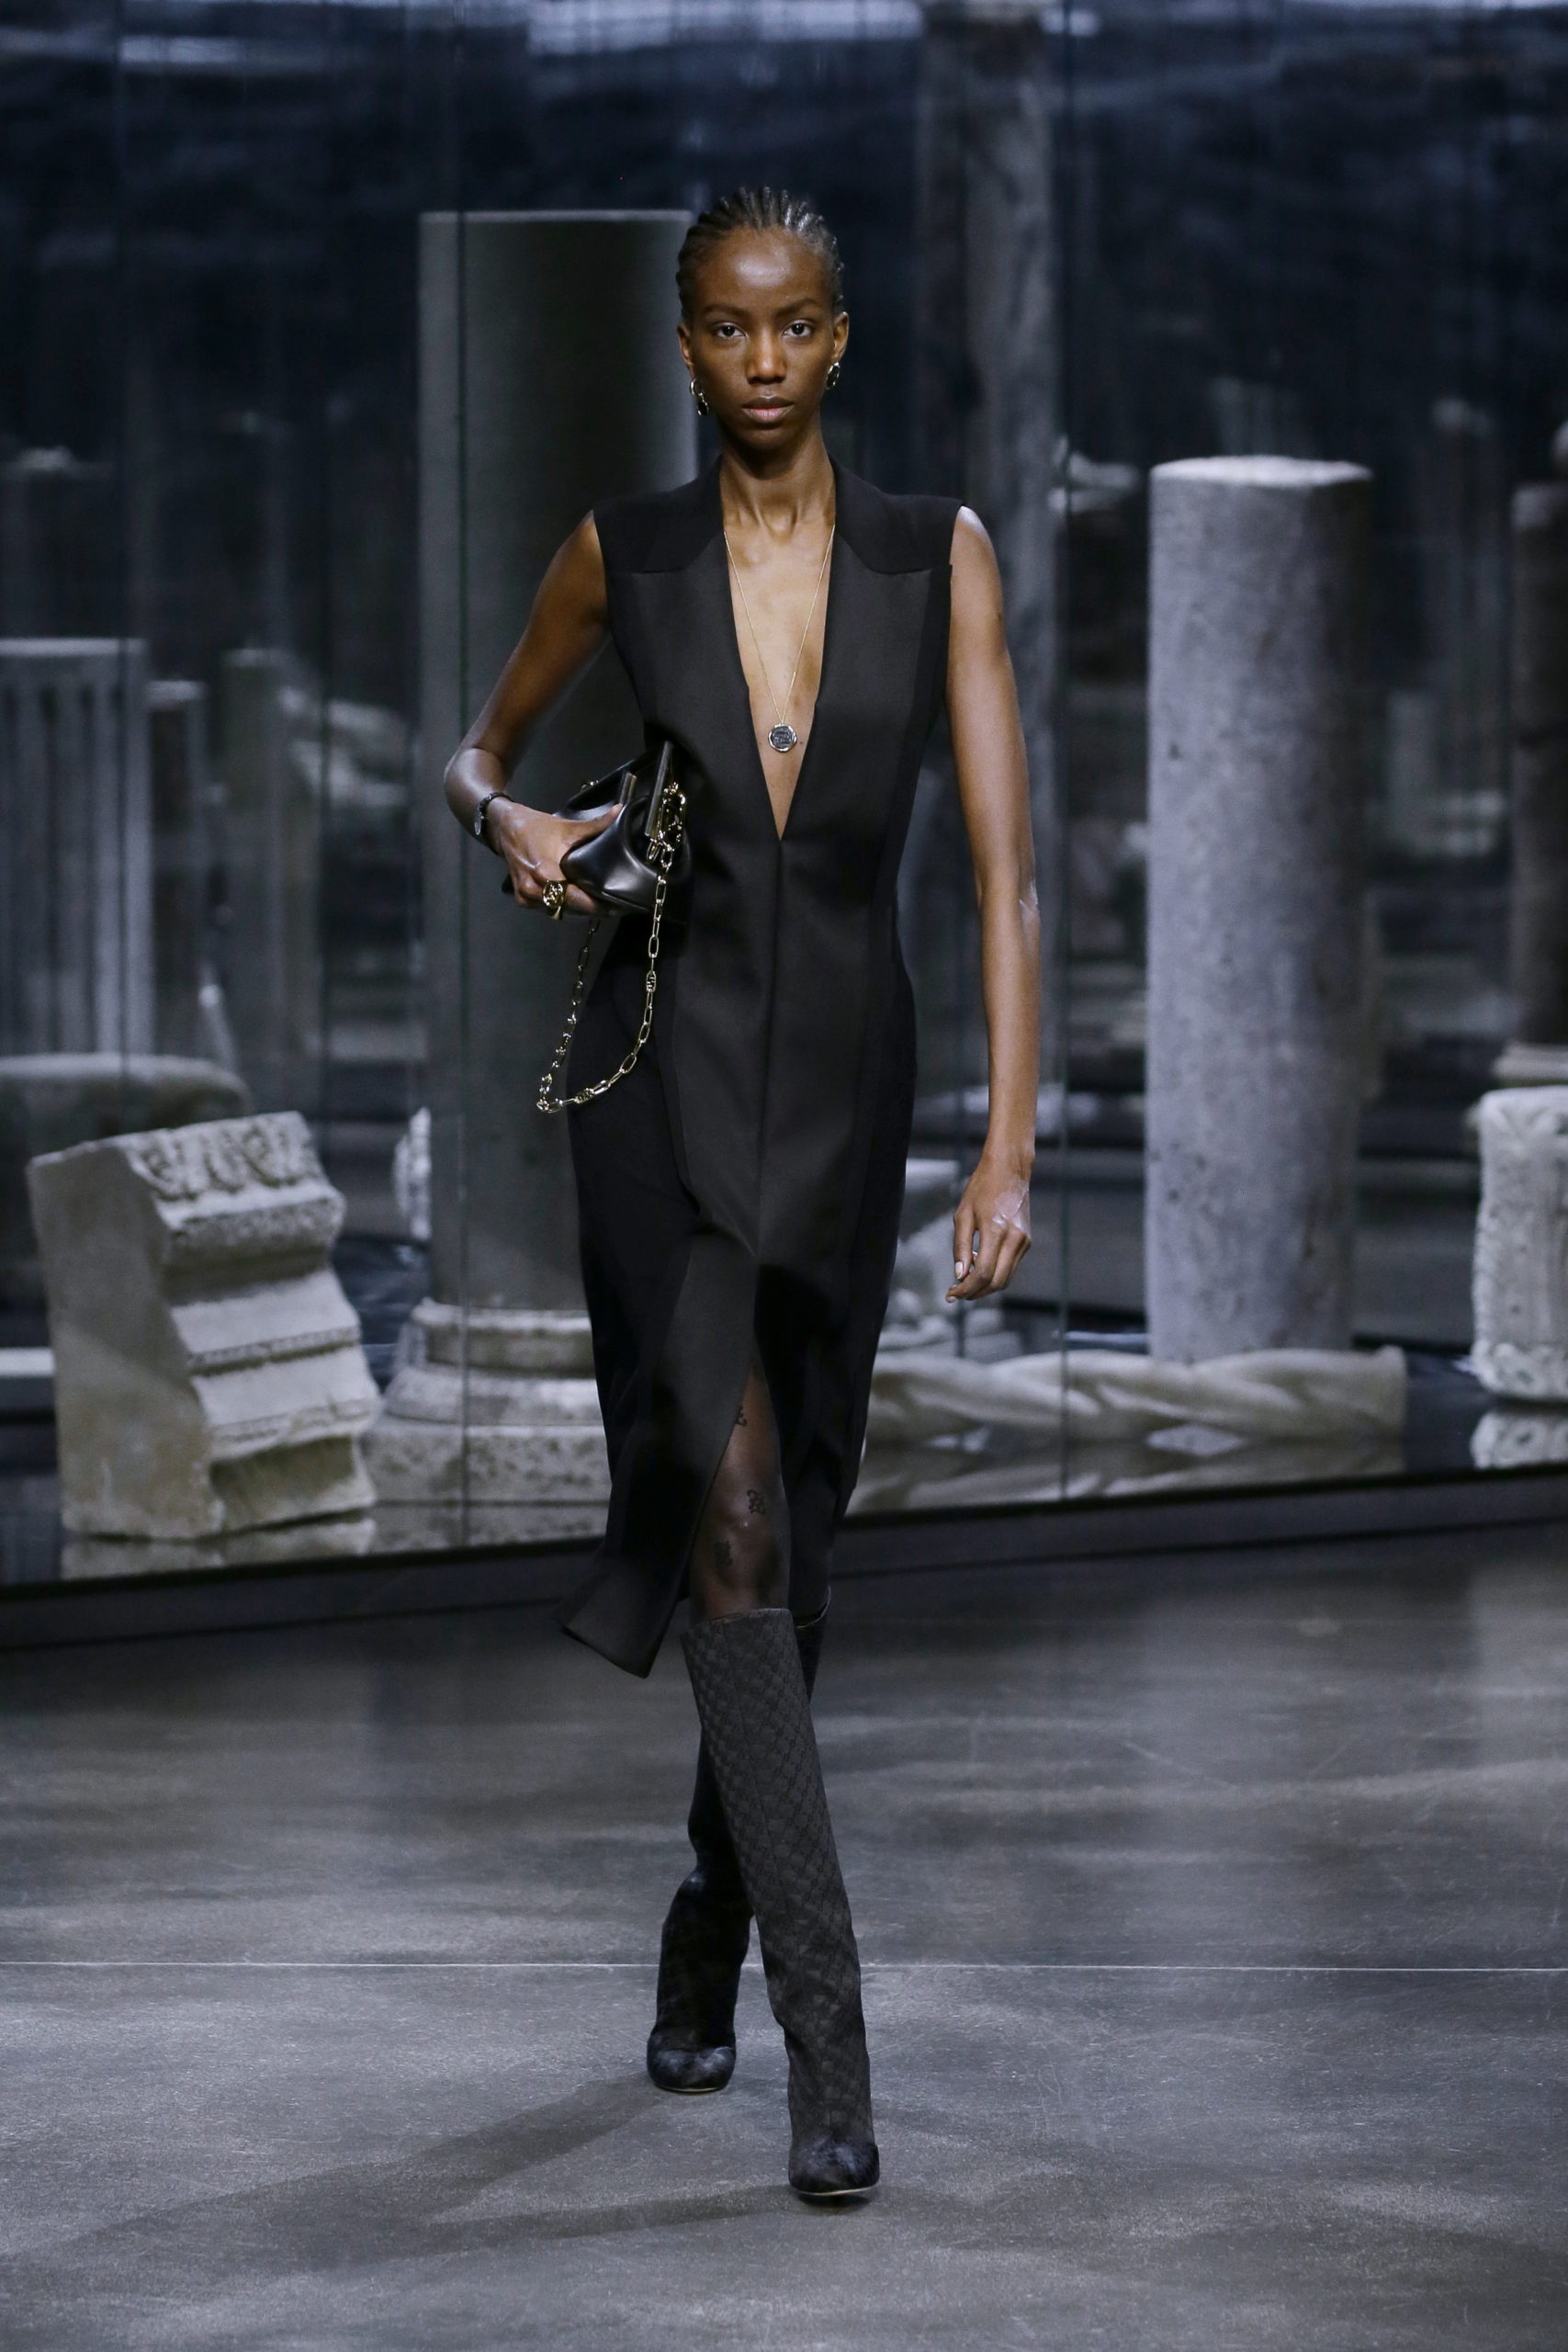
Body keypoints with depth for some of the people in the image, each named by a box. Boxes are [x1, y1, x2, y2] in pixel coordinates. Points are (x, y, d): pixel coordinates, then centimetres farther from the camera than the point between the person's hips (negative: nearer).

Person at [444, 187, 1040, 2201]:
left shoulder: (937, 559, -1)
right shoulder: (622, 559, 1)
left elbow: (1004, 860, -5)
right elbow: (480, 746, 18)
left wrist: (1012, 1141, -13)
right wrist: (510, 828, -7)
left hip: (845, 1078, 1)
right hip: (668, 1071, -1)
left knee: (791, 1531, 13)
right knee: (732, 1520, -15)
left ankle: (712, 1913, 39)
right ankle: (826, 2034, -18)